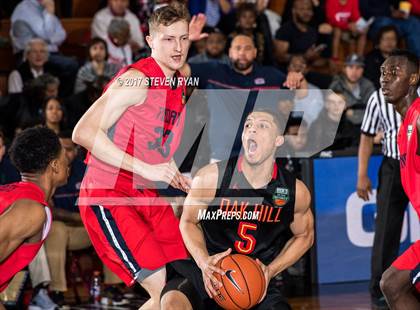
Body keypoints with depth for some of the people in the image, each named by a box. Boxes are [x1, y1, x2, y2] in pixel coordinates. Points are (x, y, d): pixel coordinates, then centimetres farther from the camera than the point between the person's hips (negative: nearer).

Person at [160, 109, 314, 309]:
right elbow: (188, 221, 4)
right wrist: (204, 261, -16)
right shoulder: (212, 177, -11)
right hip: (208, 274, -2)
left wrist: (270, 270, -4)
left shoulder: (296, 191, -6)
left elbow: (304, 236, 12)